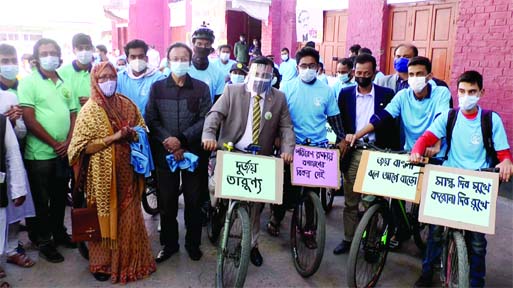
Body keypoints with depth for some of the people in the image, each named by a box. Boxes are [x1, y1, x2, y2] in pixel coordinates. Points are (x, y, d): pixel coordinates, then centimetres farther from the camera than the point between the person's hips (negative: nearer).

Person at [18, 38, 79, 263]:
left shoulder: (64, 83, 11)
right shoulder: (29, 82, -6)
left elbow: (73, 115, 11)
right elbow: (29, 120, -12)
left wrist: (67, 142, -4)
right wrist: (54, 144, -12)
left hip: (64, 153, 5)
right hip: (40, 154, -5)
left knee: (60, 197, 17)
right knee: (41, 201, 7)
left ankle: (59, 232, 34)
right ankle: (43, 241, 21)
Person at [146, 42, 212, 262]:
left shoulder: (201, 88, 3)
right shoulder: (157, 87, 6)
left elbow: (205, 119, -5)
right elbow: (151, 120, 0)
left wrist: (181, 139, -15)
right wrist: (168, 143, -13)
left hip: (193, 152, 0)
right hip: (165, 153, 1)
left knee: (194, 200, 8)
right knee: (167, 201, 7)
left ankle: (193, 244, 25)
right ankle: (169, 244, 25)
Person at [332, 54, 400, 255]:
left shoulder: (386, 94, 0)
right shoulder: (345, 94, 5)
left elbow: (392, 125, 0)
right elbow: (339, 122, 7)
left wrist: (393, 154, -3)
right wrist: (343, 140, -4)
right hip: (352, 153, 2)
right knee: (350, 201, 10)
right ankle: (348, 239, 23)